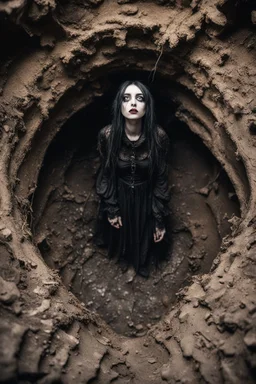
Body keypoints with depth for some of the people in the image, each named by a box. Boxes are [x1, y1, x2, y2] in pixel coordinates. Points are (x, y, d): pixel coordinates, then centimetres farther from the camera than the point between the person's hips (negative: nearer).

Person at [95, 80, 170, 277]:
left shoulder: (158, 136, -24)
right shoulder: (107, 135, -23)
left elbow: (161, 179, -14)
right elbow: (106, 174, -9)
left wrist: (160, 219, -10)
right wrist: (111, 209, -5)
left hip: (146, 199, 0)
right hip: (119, 196, 1)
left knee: (145, 238, 24)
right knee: (120, 234, 27)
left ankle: (142, 262, 57)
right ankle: (124, 257, 61)